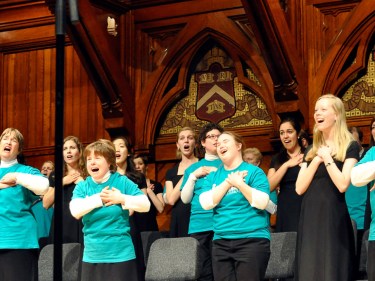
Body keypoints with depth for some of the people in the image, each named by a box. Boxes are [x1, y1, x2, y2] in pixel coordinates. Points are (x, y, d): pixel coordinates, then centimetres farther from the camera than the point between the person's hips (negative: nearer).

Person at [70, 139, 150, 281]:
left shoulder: (122, 181, 0)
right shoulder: (82, 186, 4)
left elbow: (145, 205, -7)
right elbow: (75, 210, -14)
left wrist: (121, 199, -15)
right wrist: (99, 198, -15)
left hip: (121, 255, -2)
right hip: (92, 256, 2)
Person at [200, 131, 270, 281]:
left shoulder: (254, 171, 0)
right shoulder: (213, 176, 13)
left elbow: (261, 202, -11)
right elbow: (206, 203, -2)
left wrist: (239, 183, -16)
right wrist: (228, 182, -7)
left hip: (252, 239, -4)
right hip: (221, 241, 5)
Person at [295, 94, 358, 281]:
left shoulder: (349, 146, -1)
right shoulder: (311, 150, 16)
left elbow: (343, 184, -15)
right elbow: (300, 188, 4)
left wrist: (327, 158, -9)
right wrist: (316, 160, -4)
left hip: (333, 217, -6)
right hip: (310, 217, 6)